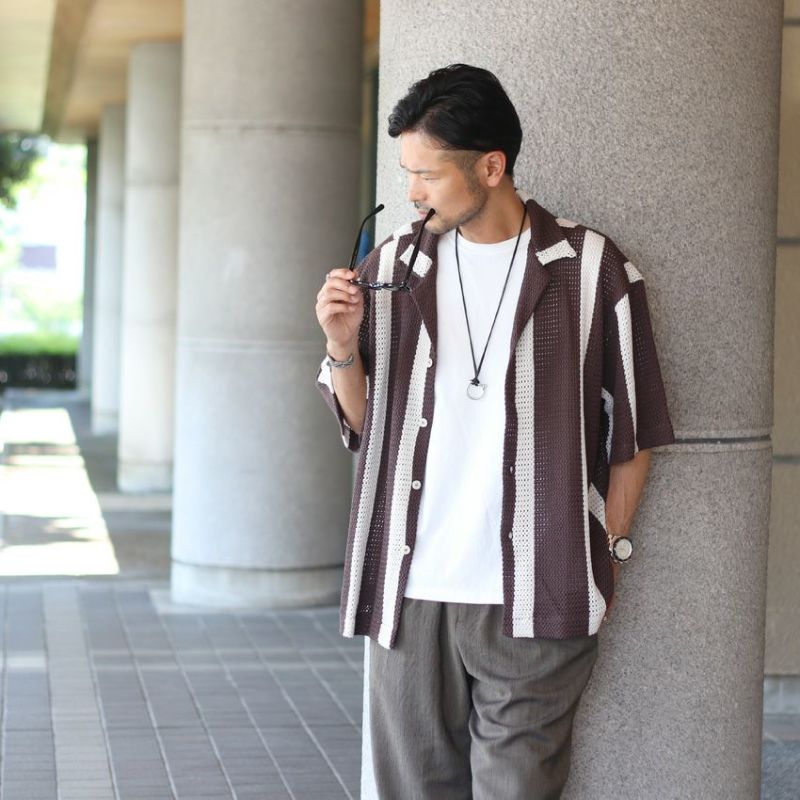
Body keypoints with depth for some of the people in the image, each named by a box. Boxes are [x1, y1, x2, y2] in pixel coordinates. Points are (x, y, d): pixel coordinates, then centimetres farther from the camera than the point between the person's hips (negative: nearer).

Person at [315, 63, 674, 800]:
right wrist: (344, 347, -6)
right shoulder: (391, 268, 8)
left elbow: (631, 432, 4)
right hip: (410, 592, 3)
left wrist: (606, 557, 2)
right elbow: (361, 426, 12)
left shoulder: (592, 271, -1)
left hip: (533, 601, -3)